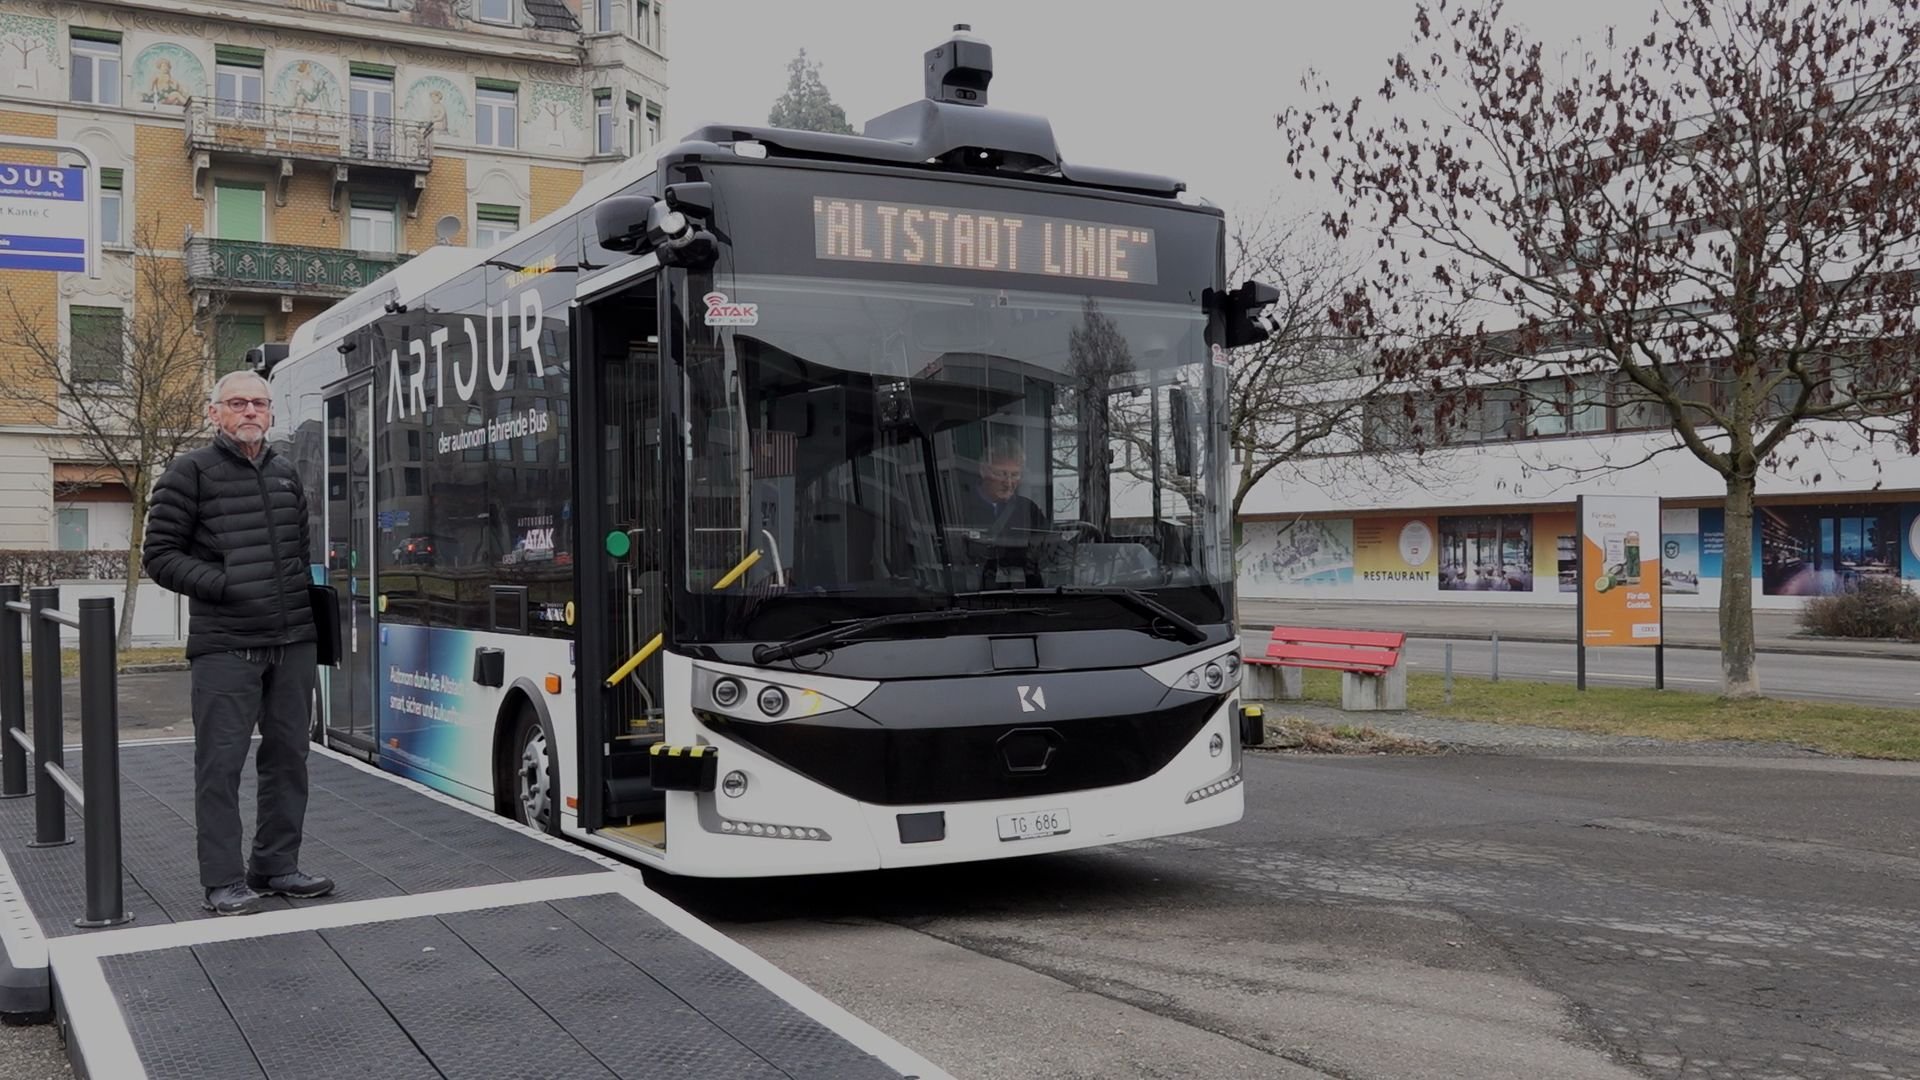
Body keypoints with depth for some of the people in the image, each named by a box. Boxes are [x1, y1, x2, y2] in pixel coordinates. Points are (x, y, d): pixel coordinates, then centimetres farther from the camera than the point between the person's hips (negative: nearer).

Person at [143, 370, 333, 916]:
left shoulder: (286, 474, 16)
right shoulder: (190, 473, -2)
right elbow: (160, 555, -2)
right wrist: (221, 585, -14)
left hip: (292, 643, 6)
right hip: (225, 646, -6)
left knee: (287, 757, 10)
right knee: (221, 762, -3)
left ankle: (276, 866, 21)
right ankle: (223, 881, 4)